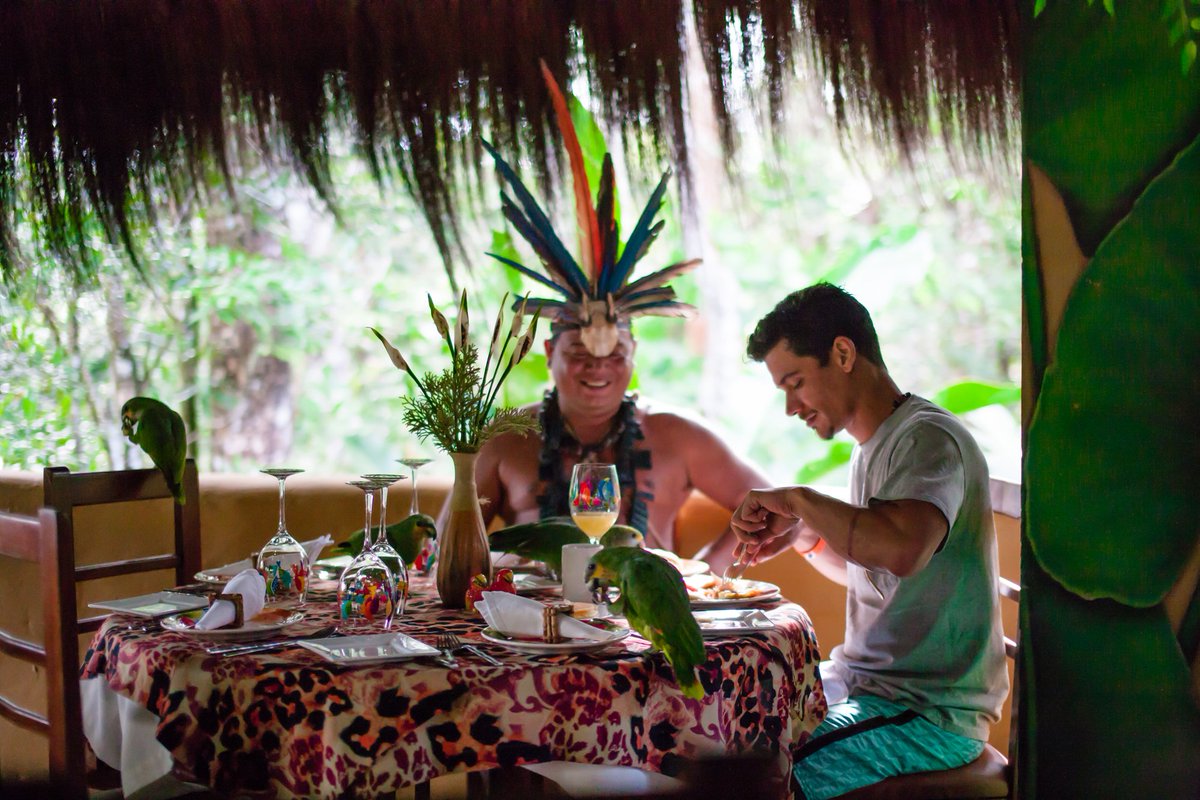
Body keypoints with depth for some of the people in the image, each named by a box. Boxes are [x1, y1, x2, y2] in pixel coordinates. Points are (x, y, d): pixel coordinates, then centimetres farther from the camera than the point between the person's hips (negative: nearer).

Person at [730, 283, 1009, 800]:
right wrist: (804, 535, 9)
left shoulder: (928, 438, -15)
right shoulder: (872, 446, 15)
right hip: (859, 682, 9)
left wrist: (799, 499, -23)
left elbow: (903, 549, -37)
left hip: (932, 712, -9)